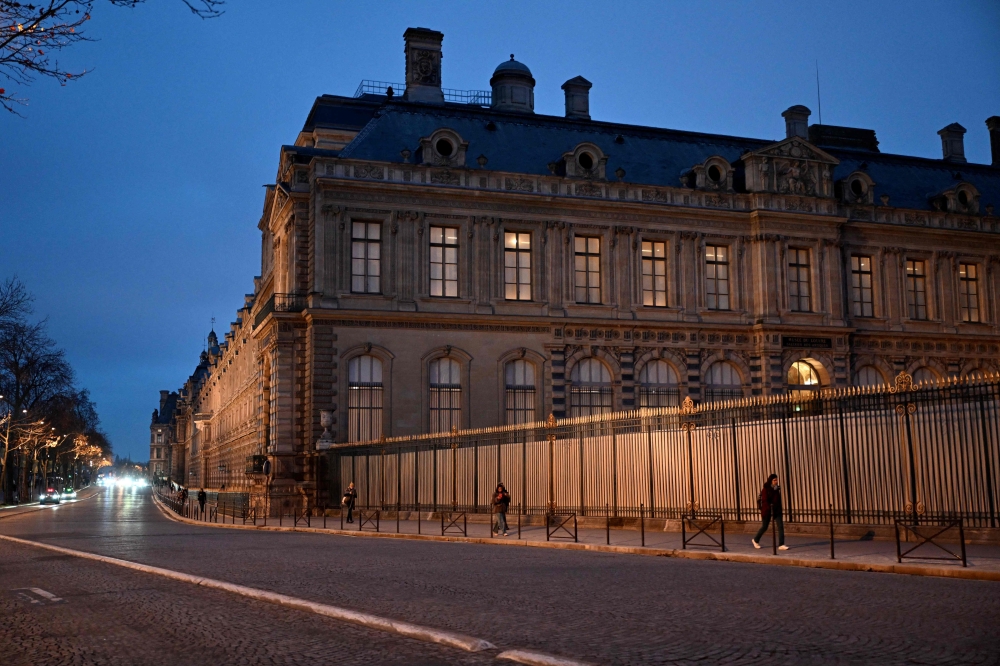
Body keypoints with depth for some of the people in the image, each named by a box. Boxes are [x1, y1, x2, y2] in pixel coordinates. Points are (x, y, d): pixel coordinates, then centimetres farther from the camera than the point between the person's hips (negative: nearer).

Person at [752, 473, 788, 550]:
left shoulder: (777, 488, 5)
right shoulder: (765, 489, -12)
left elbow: (778, 500, 11)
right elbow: (765, 501, -17)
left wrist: (779, 509, 10)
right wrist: (770, 509, -23)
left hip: (777, 511, 5)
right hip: (767, 511, -5)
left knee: (780, 526, -8)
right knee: (764, 527, 8)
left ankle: (781, 545, -8)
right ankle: (756, 540, 32)